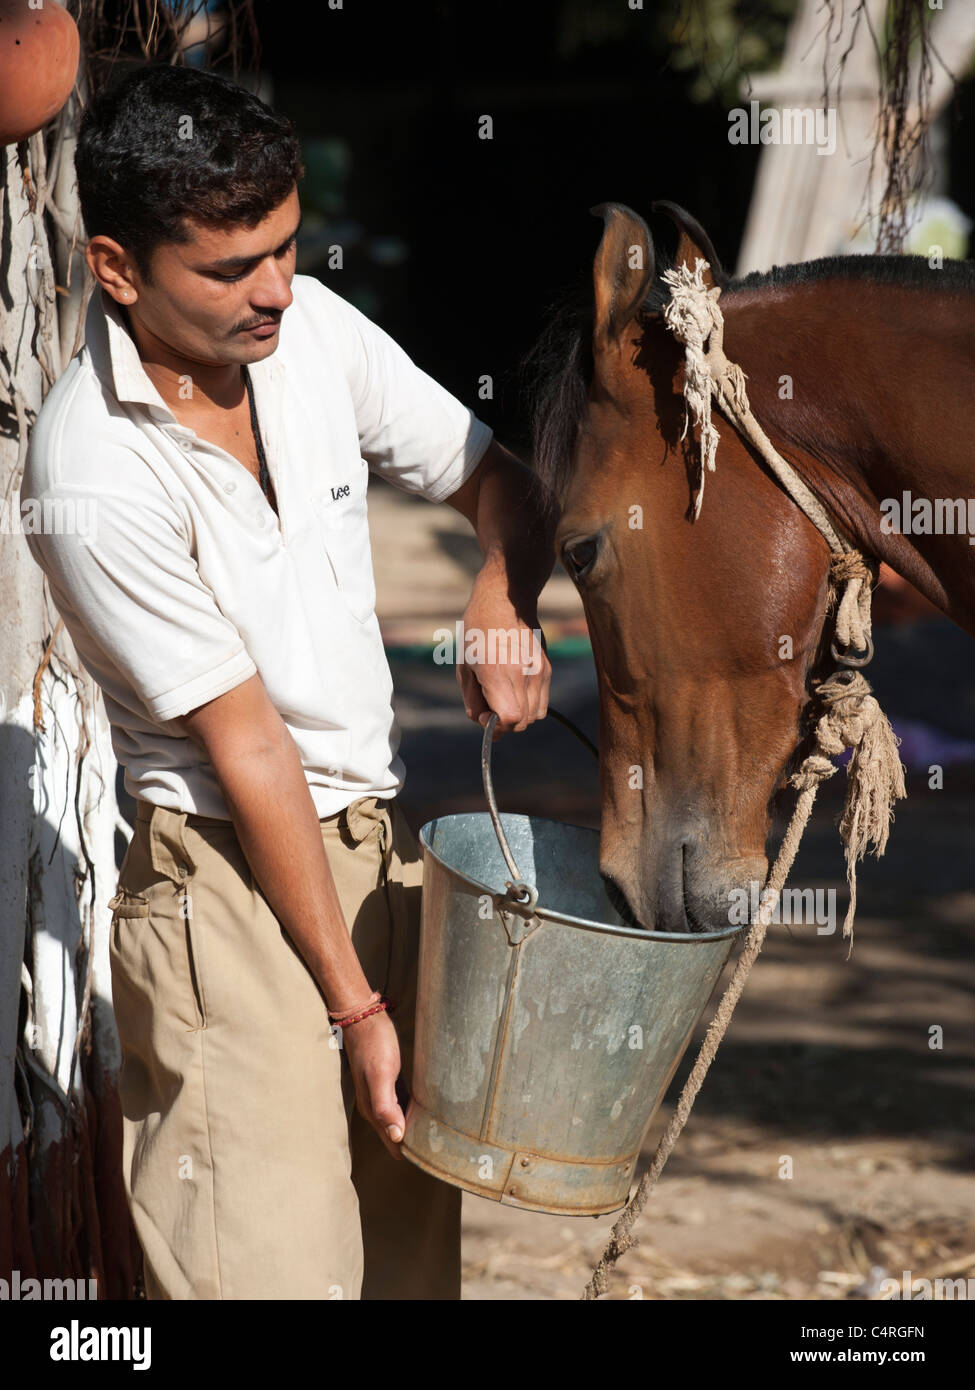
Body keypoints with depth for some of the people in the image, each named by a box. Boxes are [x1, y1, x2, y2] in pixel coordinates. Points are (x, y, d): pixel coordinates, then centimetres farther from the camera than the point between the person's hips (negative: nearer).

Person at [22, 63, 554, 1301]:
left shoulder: (309, 326, -1)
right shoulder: (95, 470, -19)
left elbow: (494, 477, 13)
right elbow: (248, 744, -18)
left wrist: (503, 599, -11)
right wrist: (352, 1004, -13)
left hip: (382, 845, 7)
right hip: (233, 886, -6)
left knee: (412, 1251, 9)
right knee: (269, 1266, -9)